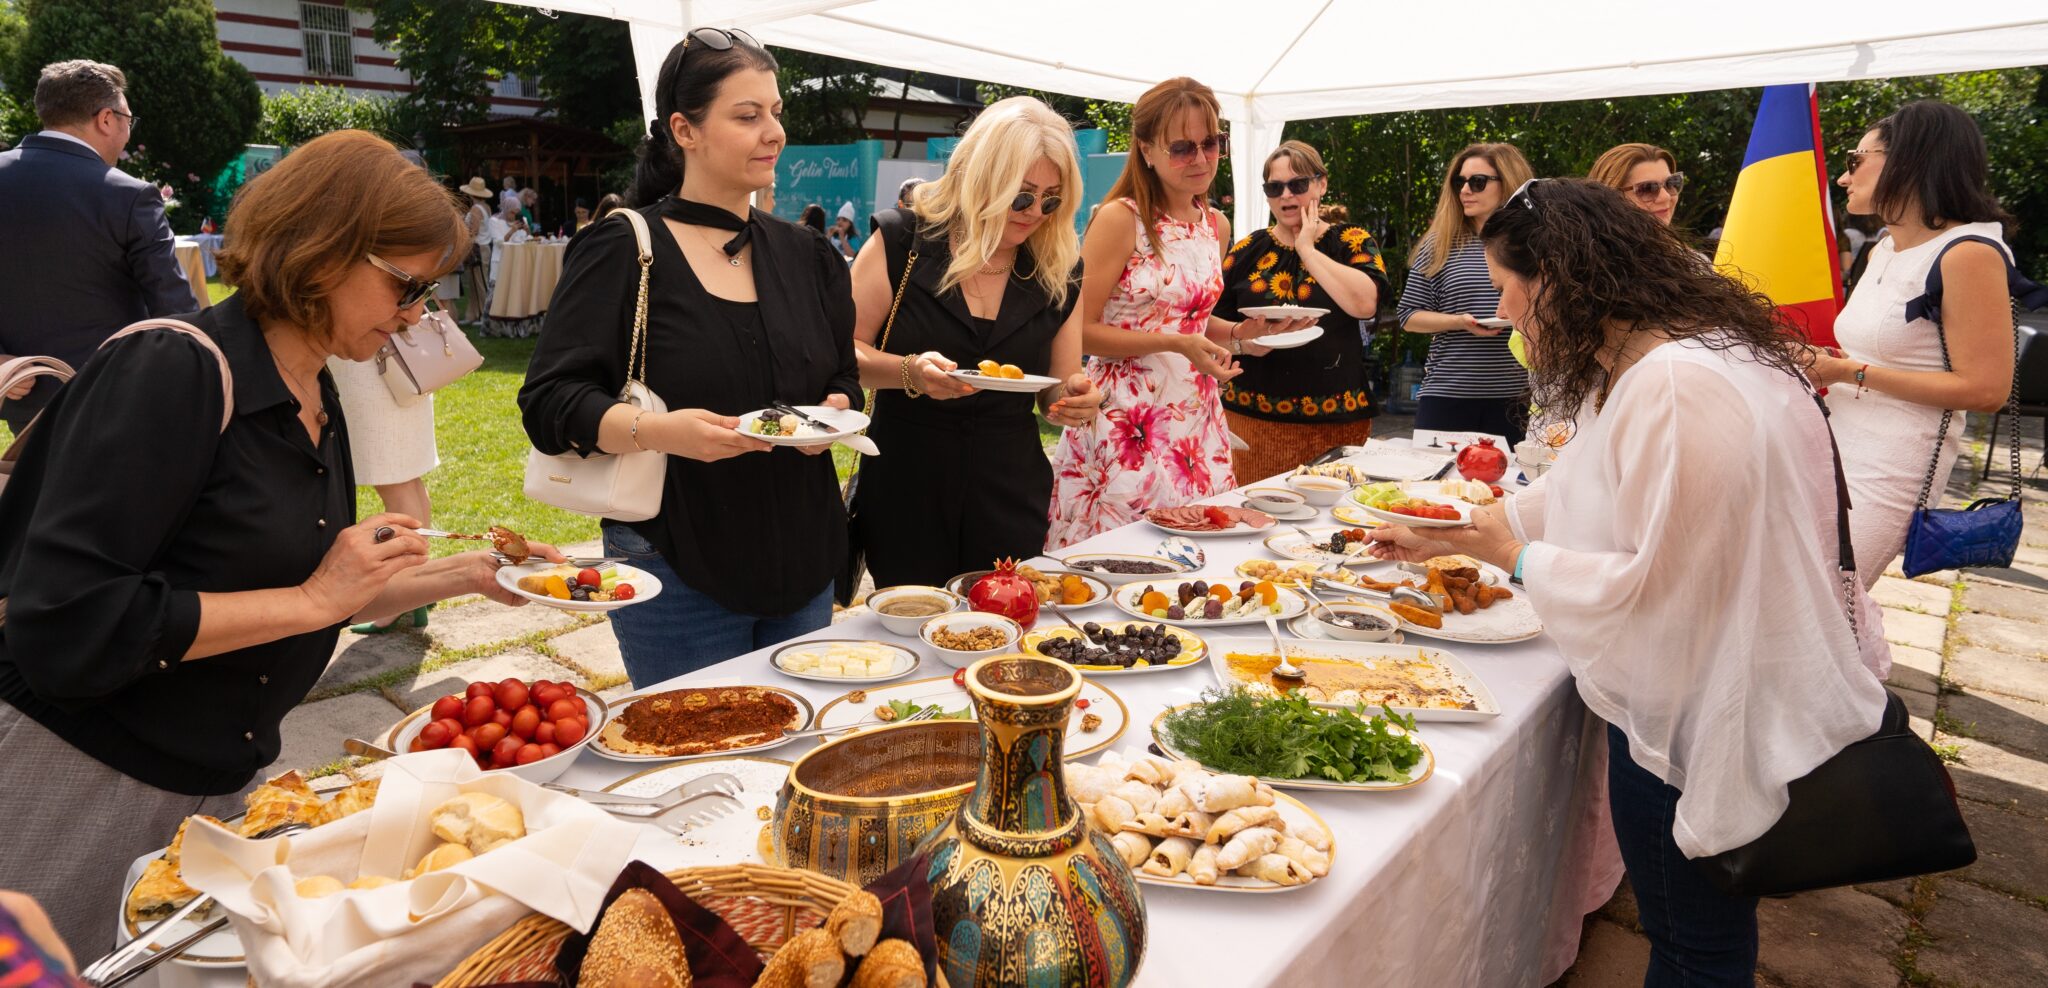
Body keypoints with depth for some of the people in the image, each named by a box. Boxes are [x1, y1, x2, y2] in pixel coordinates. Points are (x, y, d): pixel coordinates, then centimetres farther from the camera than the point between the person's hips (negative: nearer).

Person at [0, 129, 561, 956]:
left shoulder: (318, 401, 4)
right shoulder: (174, 374, -21)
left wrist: (465, 575, 5)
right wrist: (311, 599, -24)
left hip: (216, 787, 8)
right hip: (82, 786, -8)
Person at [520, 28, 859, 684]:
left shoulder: (806, 256, 9)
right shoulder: (623, 252, -7)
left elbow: (844, 379, 16)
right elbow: (549, 402, -11)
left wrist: (835, 412, -7)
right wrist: (657, 430, -28)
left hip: (802, 566, 5)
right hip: (679, 571, -5)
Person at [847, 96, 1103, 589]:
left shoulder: (1060, 270, 5)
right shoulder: (902, 241, -4)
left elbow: (1054, 399, 10)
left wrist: (1076, 400, -12)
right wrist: (910, 372, -23)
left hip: (1010, 501, 3)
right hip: (905, 495, -2)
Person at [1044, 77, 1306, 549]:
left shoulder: (1216, 226, 11)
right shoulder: (1120, 218, -10)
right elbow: (1081, 330, -13)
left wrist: (1242, 331, 5)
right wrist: (1177, 343, -19)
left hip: (1196, 417, 6)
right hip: (1124, 420, -6)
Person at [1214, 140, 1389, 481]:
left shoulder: (1351, 242, 3)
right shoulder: (1248, 250, 10)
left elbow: (1364, 303, -16)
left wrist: (1307, 248, -8)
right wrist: (1244, 340, -10)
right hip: (1251, 415, 2)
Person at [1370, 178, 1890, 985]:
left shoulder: (1677, 388, -29)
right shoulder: (1646, 364, 6)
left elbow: (1656, 584, -27)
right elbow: (1578, 491, 16)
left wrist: (1511, 556, -14)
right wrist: (1446, 538, 17)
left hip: (1694, 722, -10)